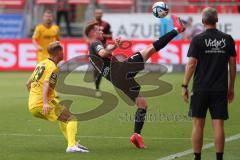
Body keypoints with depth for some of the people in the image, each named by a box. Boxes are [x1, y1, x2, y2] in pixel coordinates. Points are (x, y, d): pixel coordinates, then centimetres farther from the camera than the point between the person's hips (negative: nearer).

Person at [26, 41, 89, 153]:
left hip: (31, 106, 9)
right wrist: (45, 103, -35)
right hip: (41, 104, -9)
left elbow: (28, 84, 25)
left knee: (63, 118, 28)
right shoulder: (53, 68, -9)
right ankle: (72, 146, -27)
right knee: (71, 119, -10)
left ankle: (73, 143, 28)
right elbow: (46, 85, -24)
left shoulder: (41, 64, 20)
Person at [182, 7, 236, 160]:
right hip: (220, 89, 2)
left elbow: (191, 64, -8)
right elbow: (233, 64, 7)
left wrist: (185, 86, -1)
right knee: (218, 125, 1)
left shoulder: (198, 40, -6)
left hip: (201, 89, -2)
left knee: (198, 124, 5)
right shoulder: (227, 39, 3)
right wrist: (231, 87, 15)